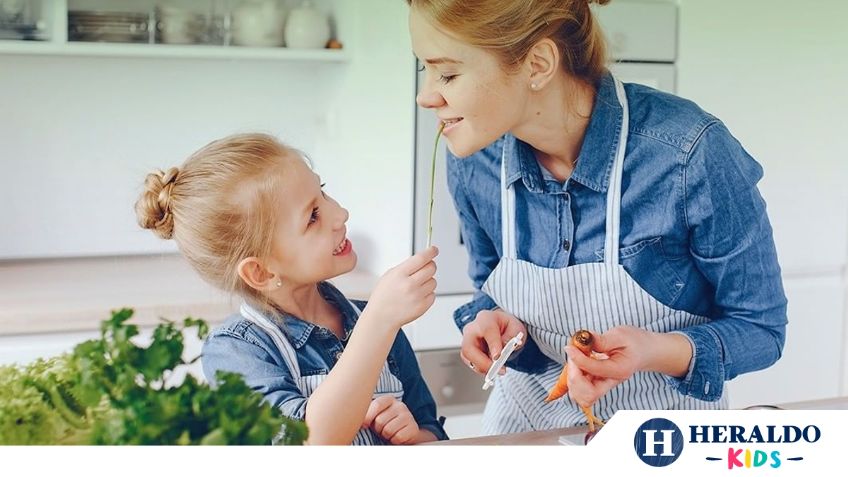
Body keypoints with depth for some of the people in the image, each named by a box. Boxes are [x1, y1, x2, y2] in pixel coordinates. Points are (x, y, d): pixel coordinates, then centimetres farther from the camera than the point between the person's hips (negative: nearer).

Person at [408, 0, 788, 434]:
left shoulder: (691, 154, -27)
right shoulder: (472, 160, -13)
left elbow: (761, 329, -14)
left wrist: (657, 351, -33)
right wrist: (489, 320, -17)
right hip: (526, 420, 4)